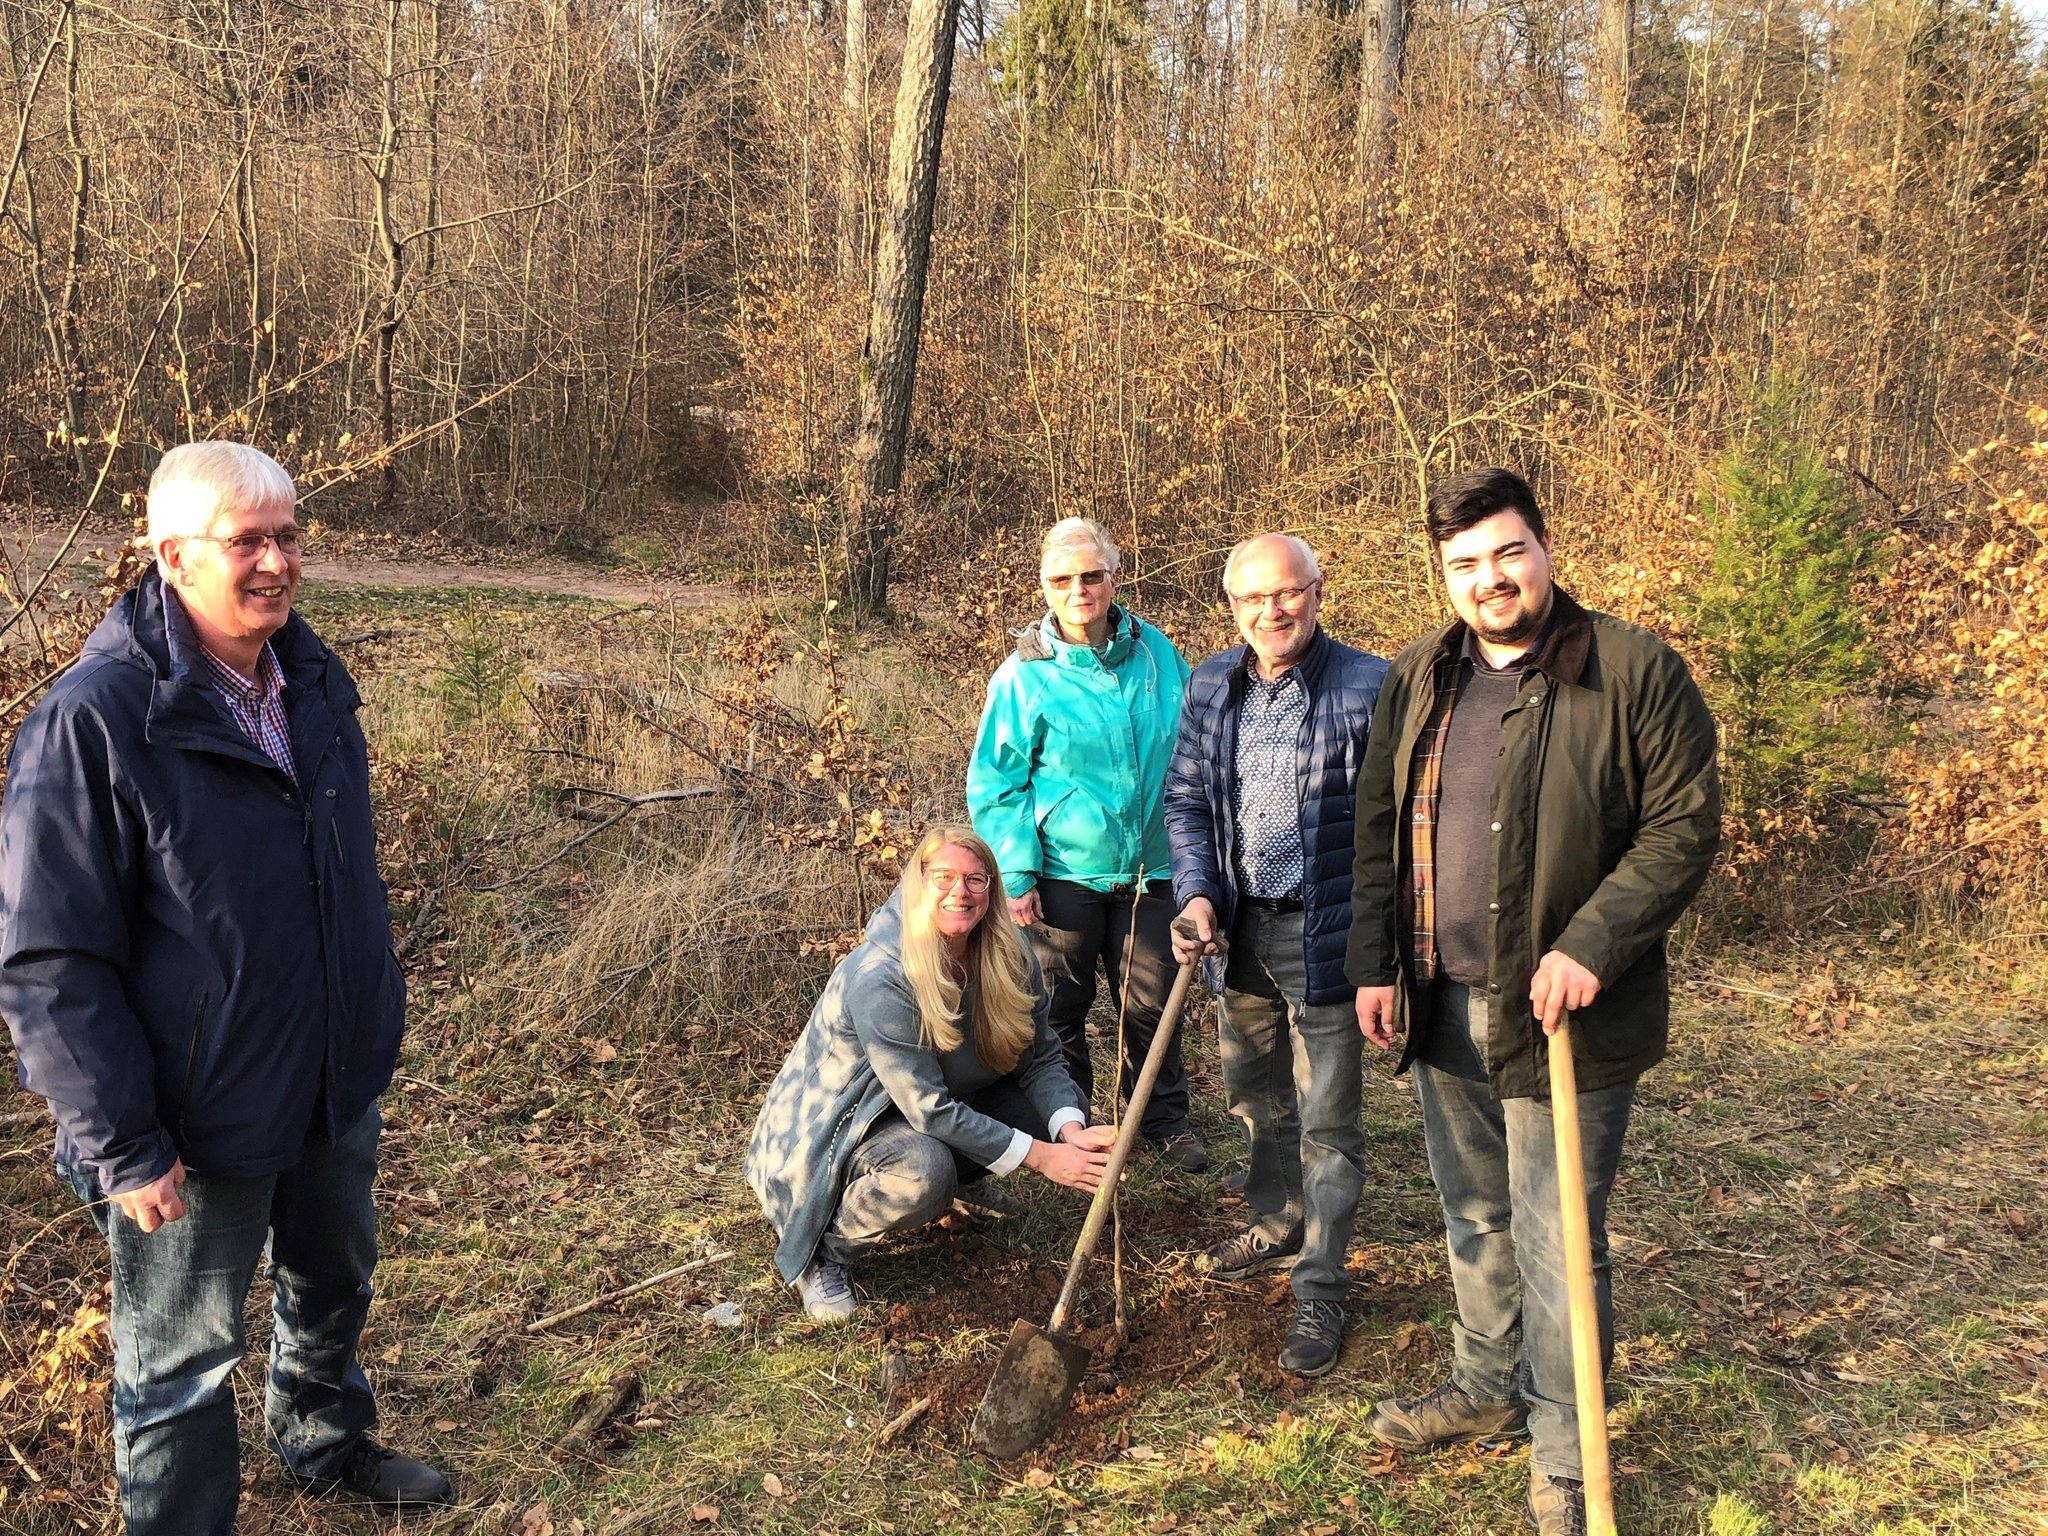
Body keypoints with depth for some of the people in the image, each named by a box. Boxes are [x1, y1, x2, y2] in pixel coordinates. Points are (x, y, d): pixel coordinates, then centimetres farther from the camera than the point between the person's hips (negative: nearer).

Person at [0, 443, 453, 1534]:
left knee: (331, 1286, 28)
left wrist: (377, 1014, 16)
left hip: (337, 1090, 7)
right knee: (182, 1366, 12)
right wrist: (122, 1146, -20)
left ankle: (326, 1445, 54)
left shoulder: (312, 682, 0)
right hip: (199, 1126, -7)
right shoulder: (90, 722, -23)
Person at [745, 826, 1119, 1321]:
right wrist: (1041, 1156, -31)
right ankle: (820, 1251, -10)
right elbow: (931, 1112, -32)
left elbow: (1043, 1058, -9)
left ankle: (965, 1180, 19)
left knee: (1060, 1112, -8)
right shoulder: (878, 978, -32)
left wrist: (1070, 1133, -29)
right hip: (837, 1127, -7)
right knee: (922, 1172, -38)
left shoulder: (1008, 961, -10)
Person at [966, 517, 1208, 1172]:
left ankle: (1164, 1118, 32)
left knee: (1150, 1003, 12)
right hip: (1063, 875, -2)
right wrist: (1014, 877, -13)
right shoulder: (1023, 676, -11)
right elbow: (993, 786, -7)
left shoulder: (1156, 652, -1)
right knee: (1060, 1008, 12)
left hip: (1148, 870, 3)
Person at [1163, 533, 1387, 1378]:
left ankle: (1320, 1293, 15)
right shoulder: (1209, 688, 3)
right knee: (1255, 1096, 21)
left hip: (1325, 933, -5)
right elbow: (1185, 800, 8)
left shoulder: (1370, 687, -13)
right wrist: (1197, 895, -7)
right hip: (1239, 927, 5)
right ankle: (1276, 1225, 44)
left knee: (1327, 1120, 3)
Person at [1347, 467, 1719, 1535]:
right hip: (1444, 1013, 6)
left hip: (1561, 1018, -5)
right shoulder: (1417, 679, 7)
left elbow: (1684, 826, -11)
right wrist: (1375, 963, 5)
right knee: (1474, 1222, 21)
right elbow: (1378, 830, 11)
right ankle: (1486, 1390, 42)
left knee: (1554, 1248, 3)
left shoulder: (1636, 671, -10)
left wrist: (1591, 945, -20)